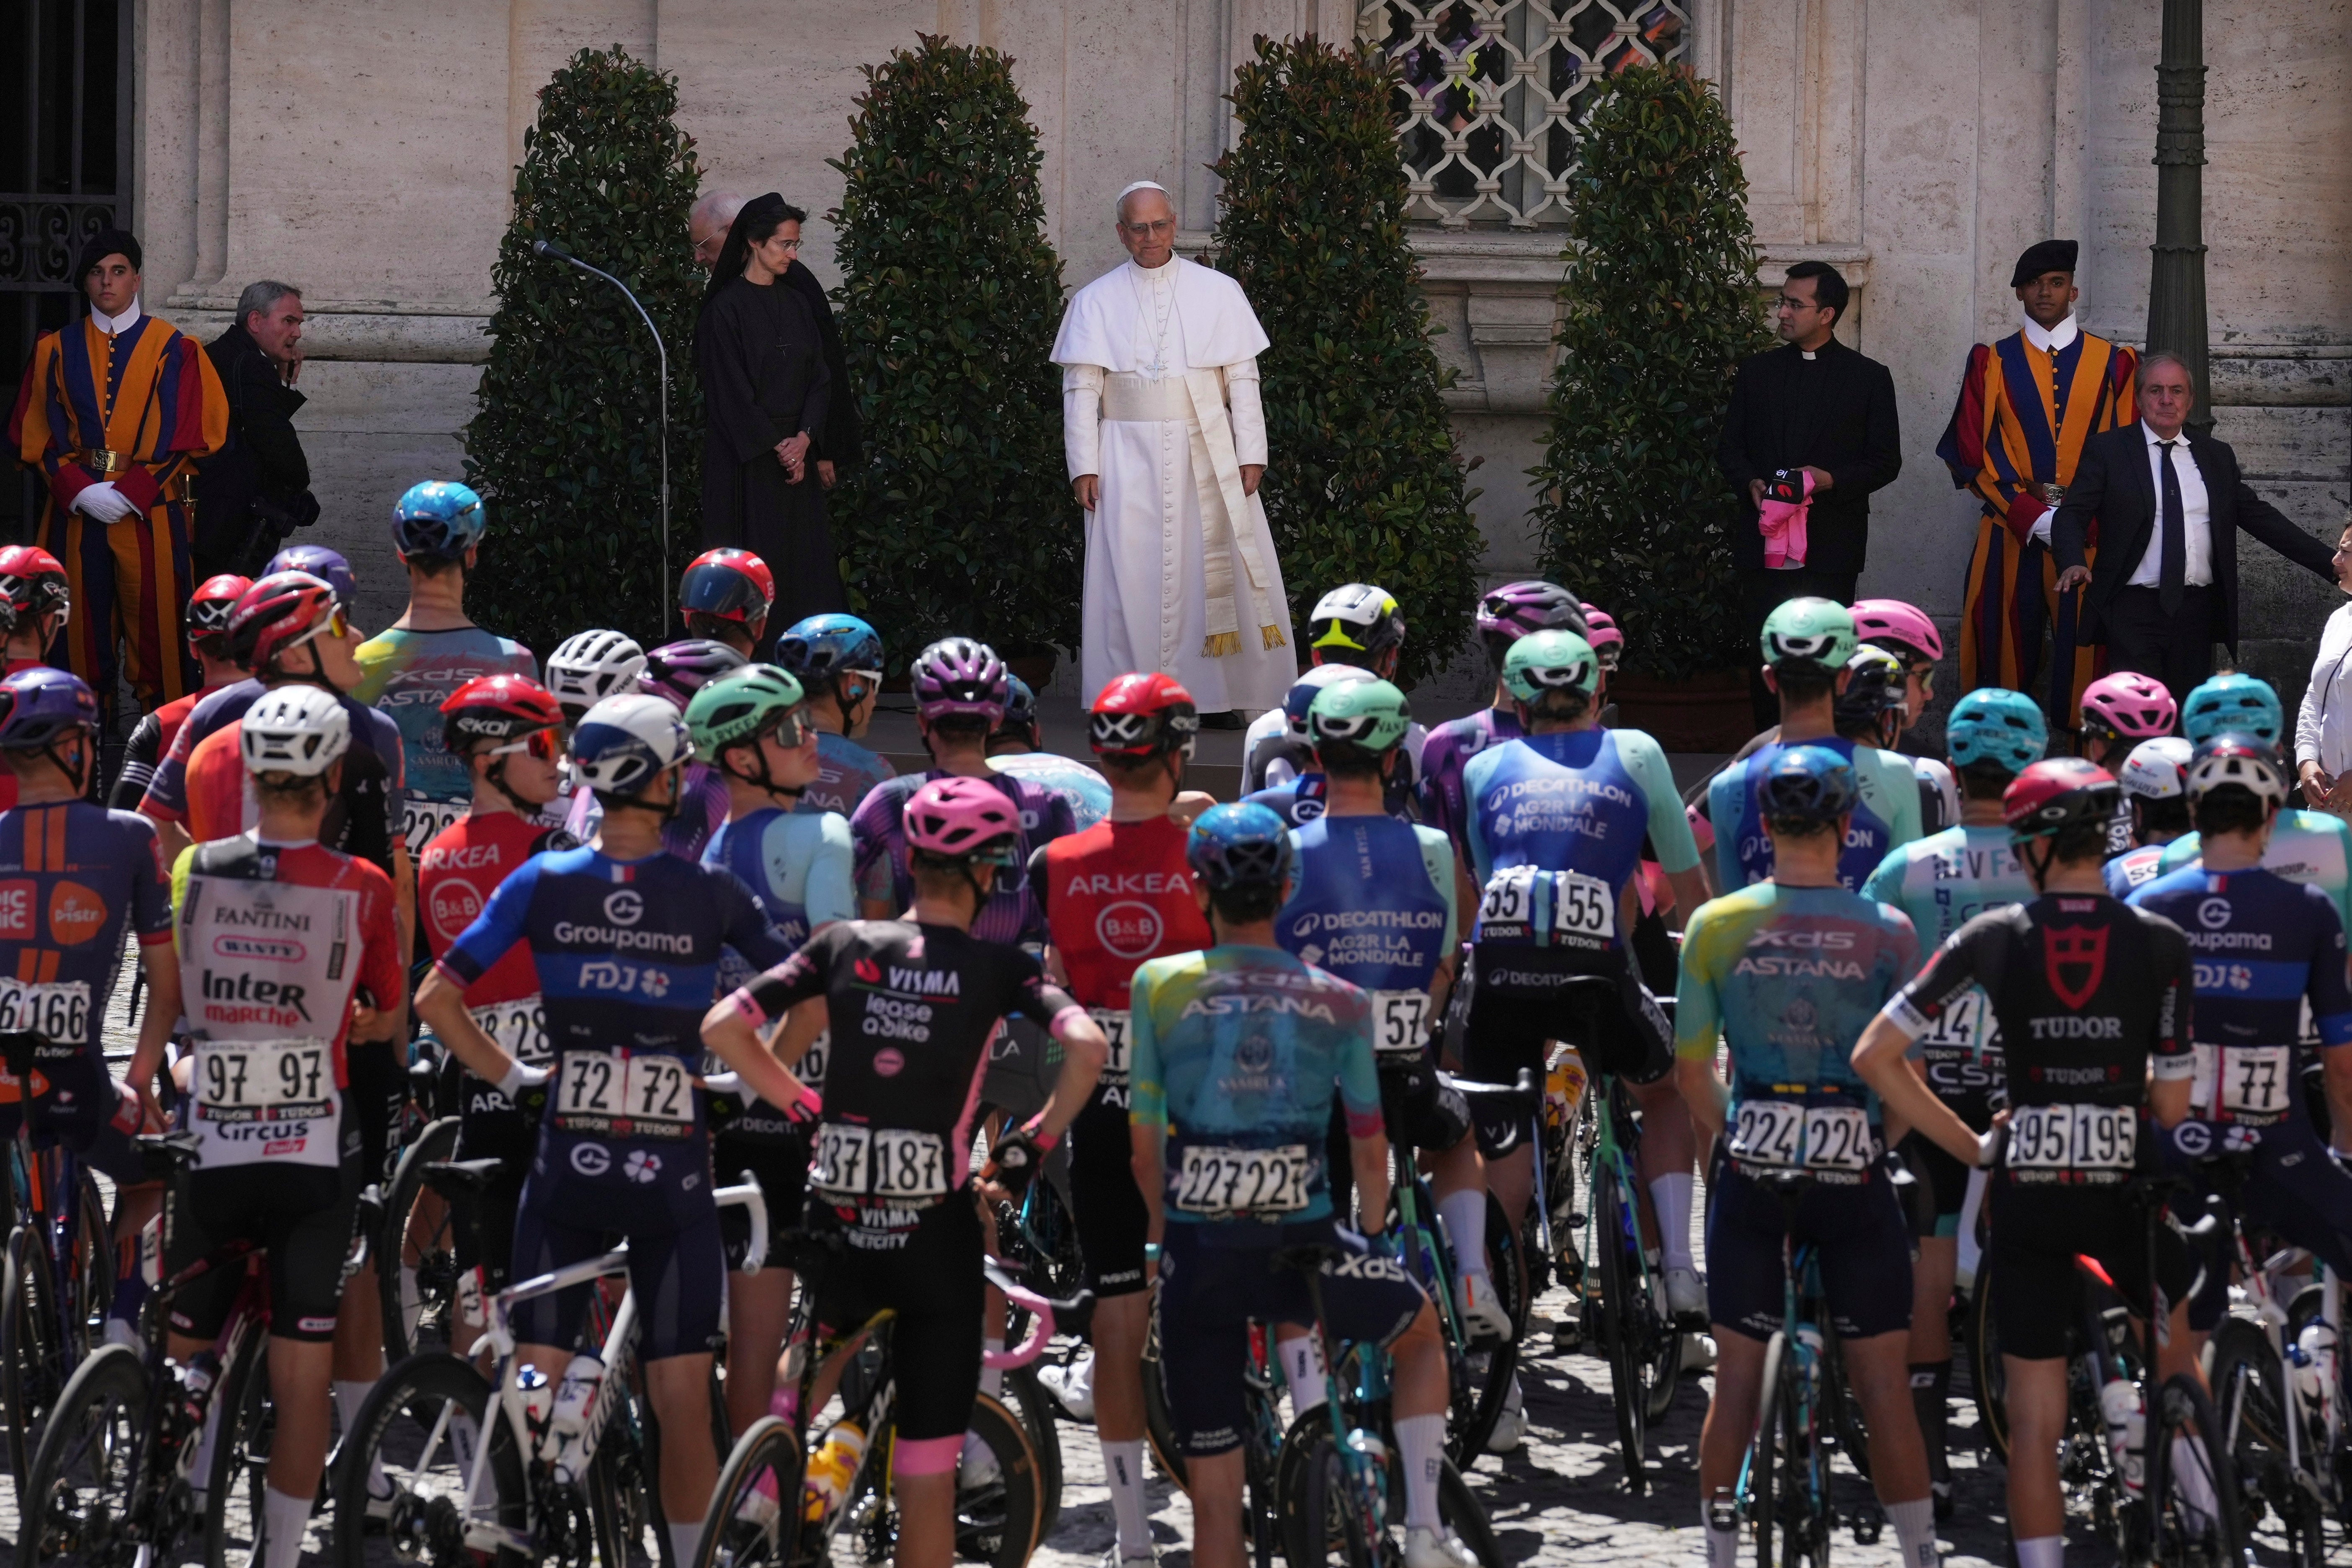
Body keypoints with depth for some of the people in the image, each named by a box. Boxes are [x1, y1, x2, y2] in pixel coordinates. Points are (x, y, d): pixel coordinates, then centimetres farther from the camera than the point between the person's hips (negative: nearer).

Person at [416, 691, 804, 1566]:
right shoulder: (710, 893, -5)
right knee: (683, 1404, 4)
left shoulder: (542, 883, -2)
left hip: (566, 1170, 2)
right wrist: (789, 1094, 15)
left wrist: (508, 1076, 8)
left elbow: (435, 1001, -3)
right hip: (673, 1179, -2)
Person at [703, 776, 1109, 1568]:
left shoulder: (844, 944, 2)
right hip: (936, 1233, -2)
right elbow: (1087, 1045, -19)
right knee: (927, 1466, 4)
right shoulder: (997, 967, -3)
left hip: (837, 1226, 2)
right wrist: (1039, 1139, -3)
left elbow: (721, 1028, -2)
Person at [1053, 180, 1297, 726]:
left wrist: (1251, 455, -2)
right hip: (1129, 454, 0)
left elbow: (1243, 379, 6)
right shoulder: (1096, 301, 8)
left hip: (1205, 455, 0)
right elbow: (1081, 389, 4)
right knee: (1131, 575, -5)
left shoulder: (1219, 293, 9)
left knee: (1214, 571, -4)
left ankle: (1218, 697, -1)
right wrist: (1084, 466, -5)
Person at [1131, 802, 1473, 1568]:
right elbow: (1371, 1151, 11)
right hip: (1303, 1242, 0)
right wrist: (1371, 1238, 29)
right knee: (1420, 1331, 30)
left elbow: (1145, 1147, 3)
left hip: (1198, 1250, 0)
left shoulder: (1158, 987, 0)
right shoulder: (1340, 1003, 2)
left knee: (1212, 1485, 7)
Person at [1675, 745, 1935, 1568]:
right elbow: (1904, 1074, -3)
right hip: (1855, 1172, -1)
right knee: (1883, 1382, 5)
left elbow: (1692, 1072, 2)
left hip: (1750, 1169, 1)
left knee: (1737, 1376, 10)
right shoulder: (1887, 932, -7)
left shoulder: (1715, 926, -2)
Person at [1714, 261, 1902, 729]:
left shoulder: (1869, 378, 5)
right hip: (1763, 544, 3)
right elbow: (1729, 447, 16)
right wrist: (1751, 483, -6)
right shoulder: (1756, 373, 13)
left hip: (1830, 546, -2)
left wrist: (1832, 480, -13)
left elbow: (1885, 461, 5)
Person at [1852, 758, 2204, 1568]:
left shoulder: (1993, 938, -4)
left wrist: (1971, 1147, 3)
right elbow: (2173, 1103, -6)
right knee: (2175, 1356, 28)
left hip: (2028, 1197, 0)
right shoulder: (2160, 943, -6)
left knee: (2034, 1418, 6)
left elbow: (1873, 1056, -4)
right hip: (2126, 1191, 0)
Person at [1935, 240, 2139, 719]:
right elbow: (1972, 454, 3)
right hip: (2011, 536, 0)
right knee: (2006, 659, -1)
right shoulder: (1992, 363, 9)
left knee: (2082, 659, -4)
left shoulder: (2112, 364, 9)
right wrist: (2031, 515, -7)